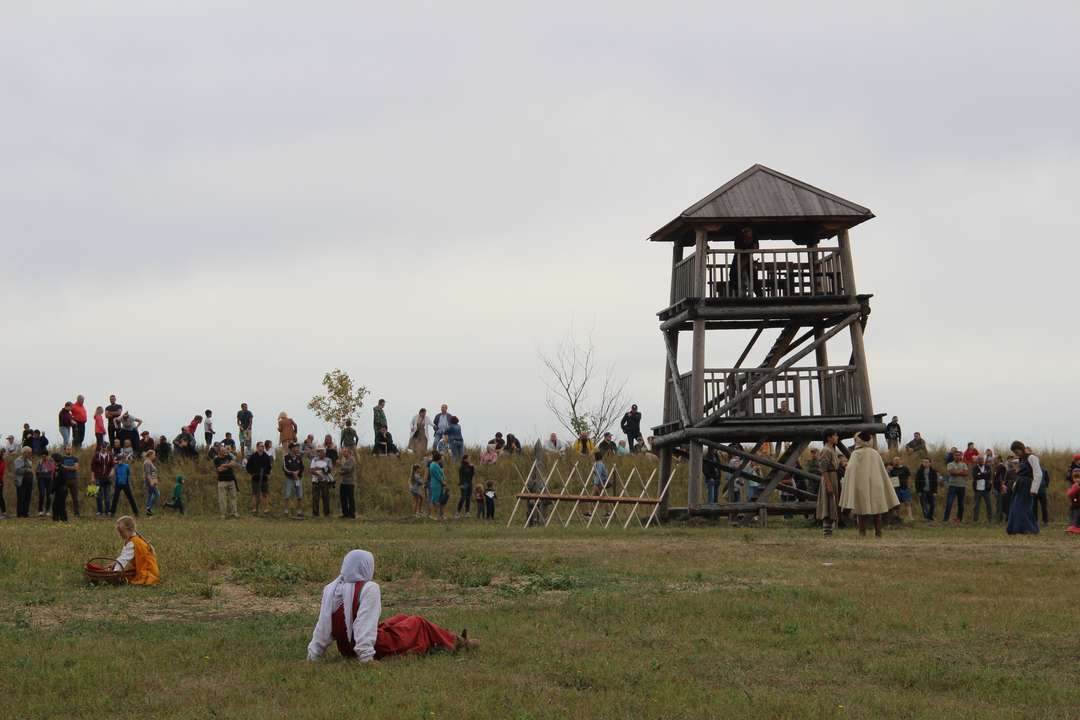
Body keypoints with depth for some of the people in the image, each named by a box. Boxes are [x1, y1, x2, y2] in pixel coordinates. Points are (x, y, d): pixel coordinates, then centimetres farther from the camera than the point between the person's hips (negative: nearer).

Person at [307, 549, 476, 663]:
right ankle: (456, 643, 33)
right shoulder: (368, 589, -22)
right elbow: (365, 624, -30)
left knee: (400, 619, 29)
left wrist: (313, 656, 1)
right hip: (379, 648, -7)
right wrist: (366, 657, -33)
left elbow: (323, 627, -3)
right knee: (418, 623, 17)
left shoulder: (330, 589, -4)